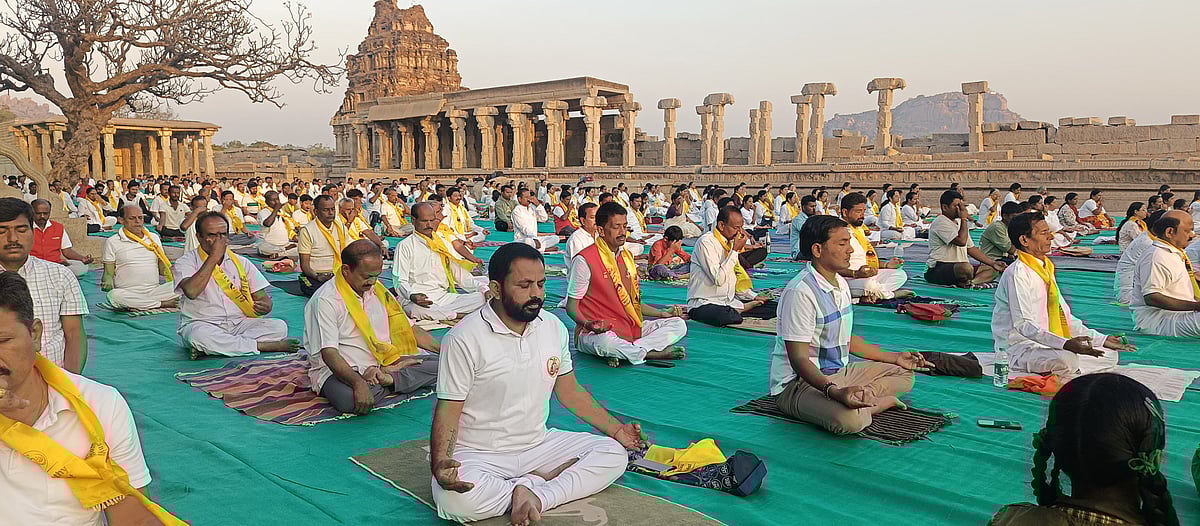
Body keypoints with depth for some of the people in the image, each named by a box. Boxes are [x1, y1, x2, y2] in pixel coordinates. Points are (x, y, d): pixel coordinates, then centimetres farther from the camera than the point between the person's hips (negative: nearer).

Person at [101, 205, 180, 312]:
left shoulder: (154, 238, 17)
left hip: (154, 291, 2)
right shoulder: (112, 242, 8)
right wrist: (107, 282, -16)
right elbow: (108, 272, 7)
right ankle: (163, 304, -29)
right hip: (127, 294, -1)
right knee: (114, 295, -38)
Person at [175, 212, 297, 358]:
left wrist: (264, 306, -17)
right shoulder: (186, 262, 0)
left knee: (279, 327, -21)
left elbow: (264, 299, 9)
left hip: (239, 324, 4)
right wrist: (214, 257, -16)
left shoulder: (241, 263, 12)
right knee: (199, 334, -39)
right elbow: (191, 291, -22)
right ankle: (264, 345, -26)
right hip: (202, 324, -4)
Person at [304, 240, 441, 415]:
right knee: (350, 399, -41)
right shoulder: (326, 300, -13)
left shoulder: (377, 290, 10)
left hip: (383, 362, 6)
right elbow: (329, 353, -22)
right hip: (340, 370, -6)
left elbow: (408, 329, 17)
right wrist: (359, 383, -37)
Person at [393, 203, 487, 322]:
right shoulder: (404, 246, 3)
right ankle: (458, 315, -25)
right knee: (416, 309, -41)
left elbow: (459, 272, 19)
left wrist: (482, 288, 4)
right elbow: (400, 281, -4)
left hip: (445, 297, 4)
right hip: (419, 300, -4)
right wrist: (412, 295, -27)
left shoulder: (443, 244, 20)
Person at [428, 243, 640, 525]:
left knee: (613, 454, -9)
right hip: (480, 456, -5)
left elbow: (570, 392, 11)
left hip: (540, 445, 5)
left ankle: (536, 496, -21)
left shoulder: (554, 327, 1)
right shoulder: (464, 339, -16)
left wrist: (616, 429, 6)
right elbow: (448, 409, -14)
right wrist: (440, 464, -31)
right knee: (455, 498, -35)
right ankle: (543, 481, -14)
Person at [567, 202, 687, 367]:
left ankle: (624, 352, -23)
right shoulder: (584, 260, -9)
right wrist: (588, 324, -27)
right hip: (597, 333, -7)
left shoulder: (627, 256, 16)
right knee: (606, 342, -42)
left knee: (678, 324, -6)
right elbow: (572, 307, -7)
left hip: (630, 328, 8)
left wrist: (662, 313, 10)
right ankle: (654, 352, -17)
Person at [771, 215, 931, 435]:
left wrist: (895, 357, 22)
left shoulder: (841, 284, 8)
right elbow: (799, 359, -25)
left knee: (903, 374, 13)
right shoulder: (800, 292, -23)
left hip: (837, 374, 10)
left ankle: (861, 399, -8)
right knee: (851, 420, -36)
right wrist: (834, 391, -39)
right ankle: (880, 400, -6)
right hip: (797, 383, -10)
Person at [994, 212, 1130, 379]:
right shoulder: (1017, 273, -15)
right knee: (1066, 360, -36)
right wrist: (1065, 344, -32)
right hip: (1019, 348, -10)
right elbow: (1023, 324, -22)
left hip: (1045, 343, 10)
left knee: (1109, 356, 7)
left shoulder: (1047, 269, 15)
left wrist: (1102, 340, 13)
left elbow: (1064, 317, 19)